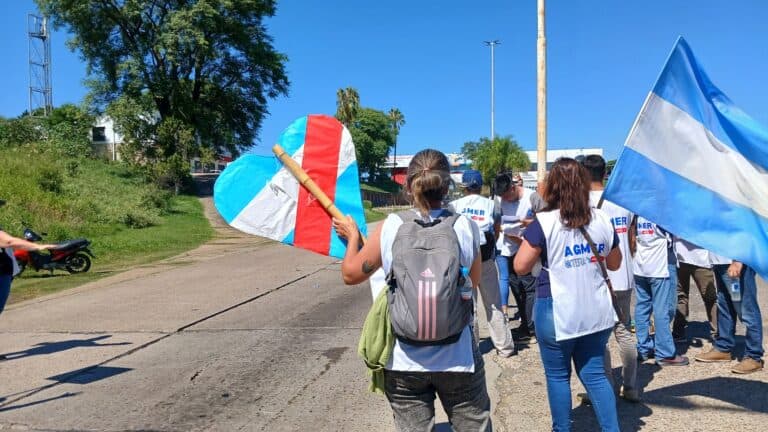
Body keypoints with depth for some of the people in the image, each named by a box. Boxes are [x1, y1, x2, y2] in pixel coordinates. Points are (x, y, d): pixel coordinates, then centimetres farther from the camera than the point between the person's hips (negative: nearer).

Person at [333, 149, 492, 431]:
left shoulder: (390, 228, -11)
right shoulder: (465, 227, -11)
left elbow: (351, 274, 4)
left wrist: (352, 236, 20)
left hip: (403, 363, 1)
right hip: (457, 360, 0)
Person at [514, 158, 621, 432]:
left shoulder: (544, 222, -14)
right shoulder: (602, 219, 2)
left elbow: (520, 267, -12)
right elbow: (614, 264, 14)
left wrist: (533, 243, 3)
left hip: (557, 314, -4)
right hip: (597, 311, 5)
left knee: (558, 375, 13)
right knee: (594, 373, 16)